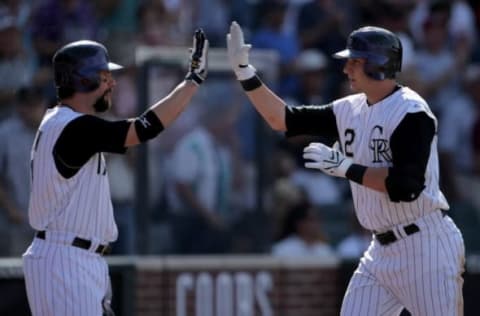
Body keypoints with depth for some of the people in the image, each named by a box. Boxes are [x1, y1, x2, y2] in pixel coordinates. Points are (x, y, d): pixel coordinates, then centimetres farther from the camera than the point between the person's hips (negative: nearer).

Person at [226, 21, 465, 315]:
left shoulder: (411, 113, -15)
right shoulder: (349, 110, 9)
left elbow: (406, 187, -25)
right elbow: (283, 119, 14)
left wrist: (345, 167, -21)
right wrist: (244, 71, 8)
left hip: (425, 244, -8)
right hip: (383, 249, 8)